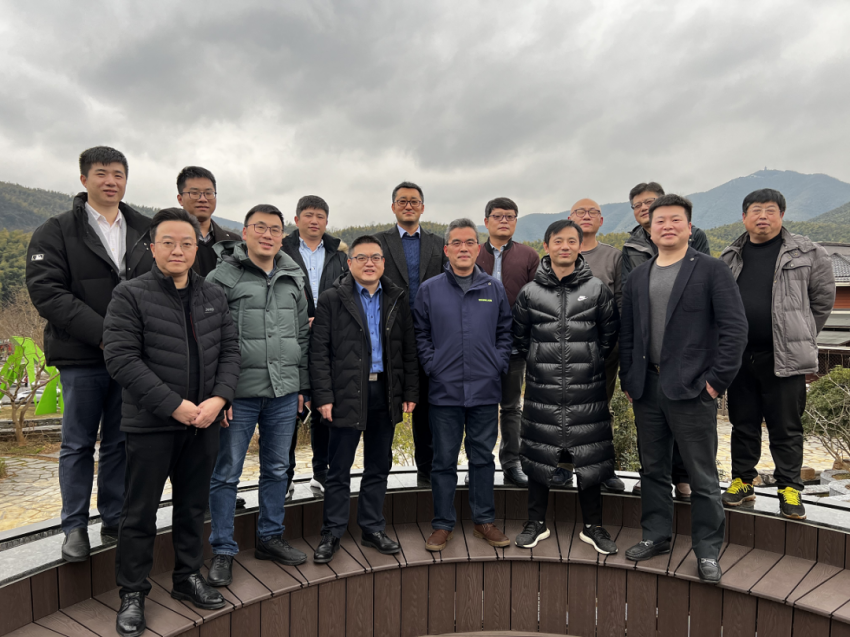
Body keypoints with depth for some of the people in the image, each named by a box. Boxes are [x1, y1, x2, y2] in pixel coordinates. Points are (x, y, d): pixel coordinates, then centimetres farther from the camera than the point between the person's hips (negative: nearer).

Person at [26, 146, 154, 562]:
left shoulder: (146, 230, 11)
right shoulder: (56, 232, 2)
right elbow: (47, 292, -9)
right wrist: (103, 334, -18)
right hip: (82, 357, -2)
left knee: (122, 443, 10)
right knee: (79, 445, 7)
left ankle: (115, 522, 23)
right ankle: (75, 527, 21)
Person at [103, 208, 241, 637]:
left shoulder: (214, 296, 7)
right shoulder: (130, 296, -7)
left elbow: (230, 349, 6)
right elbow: (121, 359, -14)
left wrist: (219, 398, -10)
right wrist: (174, 405, -19)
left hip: (203, 423, 4)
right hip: (151, 424, -4)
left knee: (193, 506, 17)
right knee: (140, 512, 8)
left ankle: (188, 577, 34)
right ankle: (132, 593, 26)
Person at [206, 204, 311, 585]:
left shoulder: (293, 279, 11)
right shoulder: (222, 277, -4)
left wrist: (301, 385, 13)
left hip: (284, 392, 5)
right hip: (239, 392, -4)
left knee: (277, 469, 14)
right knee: (226, 472, 5)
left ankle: (270, 538, 31)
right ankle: (223, 551, 20)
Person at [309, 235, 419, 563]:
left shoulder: (397, 299, 9)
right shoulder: (331, 300, -1)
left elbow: (409, 349, 9)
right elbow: (319, 352, -5)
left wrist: (410, 392, 3)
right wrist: (323, 396, -11)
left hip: (385, 393, 3)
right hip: (346, 394, -3)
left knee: (378, 468, 13)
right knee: (339, 470, 6)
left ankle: (373, 529, 28)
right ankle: (332, 534, 21)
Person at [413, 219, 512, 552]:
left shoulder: (495, 289, 6)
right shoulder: (429, 290, 2)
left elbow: (505, 331, 11)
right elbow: (420, 334, 6)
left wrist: (499, 365, 1)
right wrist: (432, 366, -4)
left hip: (486, 389, 1)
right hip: (445, 390, -1)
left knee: (483, 457, 12)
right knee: (444, 460, 7)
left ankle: (485, 520, 27)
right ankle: (442, 524, 21)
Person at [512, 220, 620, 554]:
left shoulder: (597, 289, 2)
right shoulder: (530, 292, 3)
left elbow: (609, 334, 11)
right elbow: (519, 337, 13)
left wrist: (590, 361, 9)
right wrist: (539, 361, 10)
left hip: (587, 390, 0)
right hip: (542, 391, 1)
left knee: (590, 457, 6)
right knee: (538, 454, 7)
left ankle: (593, 527, 24)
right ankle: (536, 523, 25)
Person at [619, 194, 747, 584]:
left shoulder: (711, 271, -3)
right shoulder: (638, 277, 12)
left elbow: (734, 329, -8)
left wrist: (716, 380, -12)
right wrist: (628, 379, 7)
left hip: (692, 390, -5)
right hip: (647, 388, 5)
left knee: (702, 475, 6)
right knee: (653, 469, 15)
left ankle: (707, 551, 21)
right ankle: (656, 536, 31)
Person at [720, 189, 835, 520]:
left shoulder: (805, 253, 0)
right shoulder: (731, 257, 8)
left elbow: (824, 297, 7)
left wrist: (802, 337, 8)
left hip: (784, 358, -3)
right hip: (739, 356, 3)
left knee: (786, 428, 5)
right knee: (743, 424, 13)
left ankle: (789, 489, 19)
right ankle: (743, 480, 26)